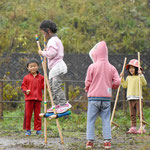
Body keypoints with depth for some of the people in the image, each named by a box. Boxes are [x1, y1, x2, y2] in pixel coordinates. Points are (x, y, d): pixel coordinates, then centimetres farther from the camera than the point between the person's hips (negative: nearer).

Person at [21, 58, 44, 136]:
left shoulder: (41, 77, 9)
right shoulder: (26, 78, 5)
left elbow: (43, 86, 11)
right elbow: (23, 86, 7)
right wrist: (26, 90, -11)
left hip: (38, 98, 1)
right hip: (29, 98, -1)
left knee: (37, 114, 4)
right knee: (28, 114, -1)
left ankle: (38, 129, 10)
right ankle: (28, 130, 7)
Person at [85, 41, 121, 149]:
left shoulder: (92, 67, -6)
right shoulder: (111, 68, 3)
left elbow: (88, 82, -3)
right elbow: (117, 82, -2)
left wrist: (87, 89, 18)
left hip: (94, 97, -3)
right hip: (107, 97, 3)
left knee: (91, 120, 4)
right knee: (106, 120, 8)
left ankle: (90, 141, 0)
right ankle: (107, 141, 3)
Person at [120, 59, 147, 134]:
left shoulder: (139, 76, -2)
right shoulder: (128, 77, 14)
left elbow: (144, 83, -16)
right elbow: (124, 85, 16)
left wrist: (141, 75, -24)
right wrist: (122, 78, 9)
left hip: (138, 97, -5)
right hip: (130, 98, 5)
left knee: (139, 113, -6)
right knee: (132, 114, 6)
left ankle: (142, 127, -2)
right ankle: (133, 127, 8)